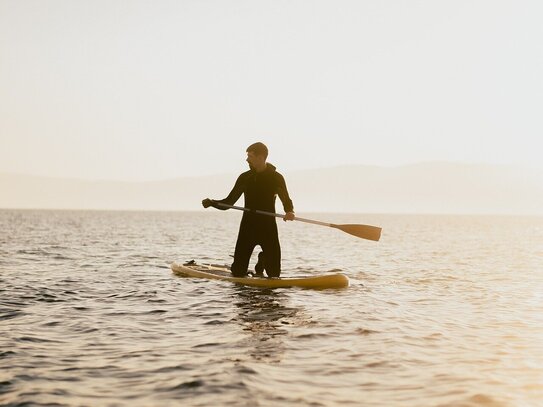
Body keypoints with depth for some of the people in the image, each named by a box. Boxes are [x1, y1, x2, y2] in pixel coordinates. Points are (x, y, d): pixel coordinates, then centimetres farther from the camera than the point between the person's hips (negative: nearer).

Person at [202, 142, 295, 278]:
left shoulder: (276, 178, -1)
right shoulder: (244, 178, 5)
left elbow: (286, 200, 3)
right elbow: (229, 202, 8)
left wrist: (289, 211, -20)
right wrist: (211, 203, -9)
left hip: (268, 227, -2)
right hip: (248, 227, 2)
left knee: (274, 273, -3)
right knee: (237, 272, -3)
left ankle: (262, 261, 31)